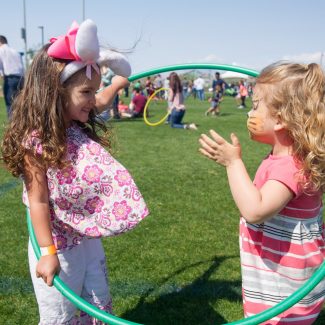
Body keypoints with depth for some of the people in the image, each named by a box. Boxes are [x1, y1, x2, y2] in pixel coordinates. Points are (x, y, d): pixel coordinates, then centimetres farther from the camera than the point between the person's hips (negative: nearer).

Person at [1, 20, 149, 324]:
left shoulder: (79, 128, -1)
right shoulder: (35, 141, -23)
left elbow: (101, 101, 22)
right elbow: (39, 201, -21)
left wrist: (120, 81, 38)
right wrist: (48, 253, -19)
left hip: (88, 240, 8)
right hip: (58, 248, -7)